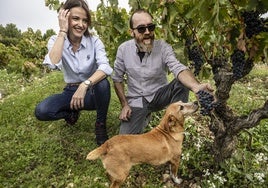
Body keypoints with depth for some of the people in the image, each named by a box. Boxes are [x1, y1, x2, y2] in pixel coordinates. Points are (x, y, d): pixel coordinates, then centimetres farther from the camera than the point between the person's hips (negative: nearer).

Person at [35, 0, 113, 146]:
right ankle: (73, 112, 9)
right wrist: (62, 31, -25)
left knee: (103, 83, -35)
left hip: (93, 92, -1)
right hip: (70, 91, 1)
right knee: (41, 111, -24)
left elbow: (105, 67, -27)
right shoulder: (56, 41, -6)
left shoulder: (94, 41, -9)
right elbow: (53, 64, -28)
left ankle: (100, 125, -9)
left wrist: (85, 85, -41)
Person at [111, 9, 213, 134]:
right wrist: (124, 105, -5)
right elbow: (117, 78, 2)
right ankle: (144, 116, 20)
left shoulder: (163, 47, -14)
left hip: (159, 96, -1)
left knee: (182, 83, -30)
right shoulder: (123, 49, -8)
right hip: (136, 100, 1)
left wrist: (196, 86, -53)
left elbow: (178, 68, -32)